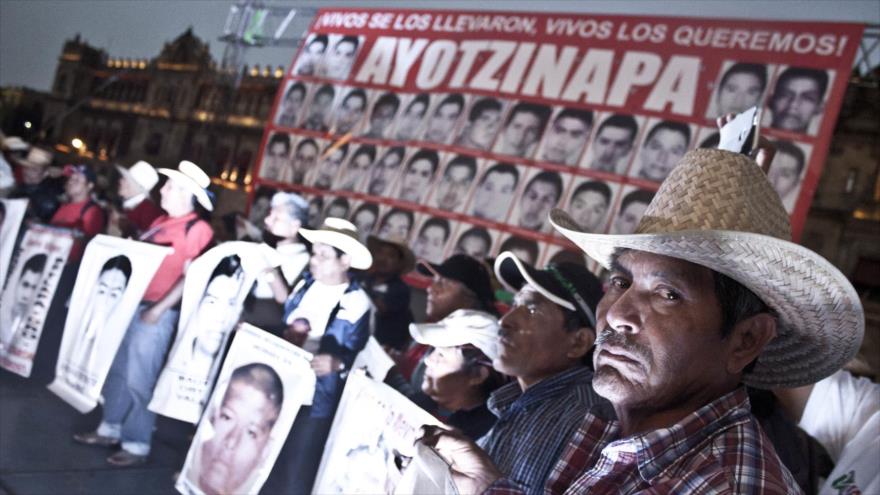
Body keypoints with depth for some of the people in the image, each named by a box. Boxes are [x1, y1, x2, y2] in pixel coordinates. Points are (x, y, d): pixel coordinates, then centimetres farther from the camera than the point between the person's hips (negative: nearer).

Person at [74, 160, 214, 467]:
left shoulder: (198, 229, -13)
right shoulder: (160, 223, 14)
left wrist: (159, 309, -20)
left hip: (156, 313, -8)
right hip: (130, 304, 8)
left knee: (138, 381, -3)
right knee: (116, 370, 14)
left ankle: (136, 445, 7)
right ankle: (110, 429, 27)